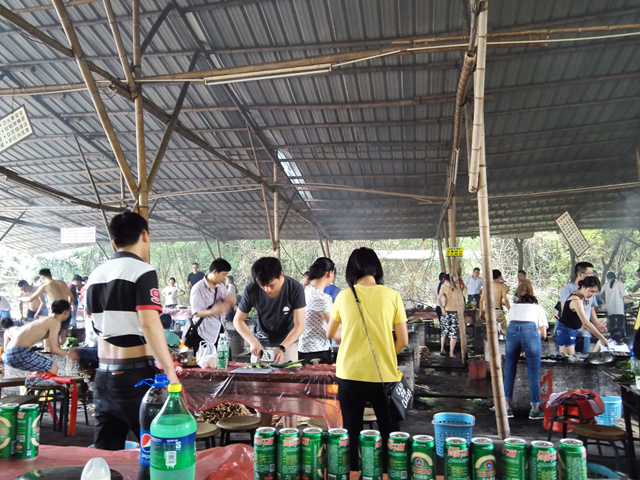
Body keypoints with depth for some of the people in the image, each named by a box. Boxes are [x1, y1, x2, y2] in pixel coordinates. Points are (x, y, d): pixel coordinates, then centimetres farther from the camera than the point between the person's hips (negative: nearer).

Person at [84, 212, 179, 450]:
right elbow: (149, 324, -23)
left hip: (103, 375, 7)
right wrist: (170, 370, -19)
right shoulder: (142, 271, -13)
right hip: (136, 374, -7)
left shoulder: (95, 275, 10)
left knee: (105, 450, 13)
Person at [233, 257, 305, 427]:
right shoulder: (251, 290, -19)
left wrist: (282, 347, -35)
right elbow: (238, 320, -8)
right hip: (261, 344, 2)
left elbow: (299, 325, -21)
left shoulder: (295, 288, -23)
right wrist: (252, 341, -24)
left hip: (288, 343, -2)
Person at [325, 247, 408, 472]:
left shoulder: (344, 296, -1)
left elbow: (330, 333, 13)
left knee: (351, 434, 14)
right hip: (384, 375, -1)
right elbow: (403, 340, -1)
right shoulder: (392, 296, -4)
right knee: (390, 435, 14)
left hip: (350, 375, 1)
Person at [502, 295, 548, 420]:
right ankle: (535, 410, 14)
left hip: (511, 331, 2)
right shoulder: (538, 308, 28)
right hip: (530, 331, -2)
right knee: (534, 375, 7)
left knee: (509, 373, 11)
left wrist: (521, 348, 32)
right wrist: (536, 344, 36)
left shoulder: (513, 307, 34)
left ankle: (507, 408, 16)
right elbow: (543, 335, 18)